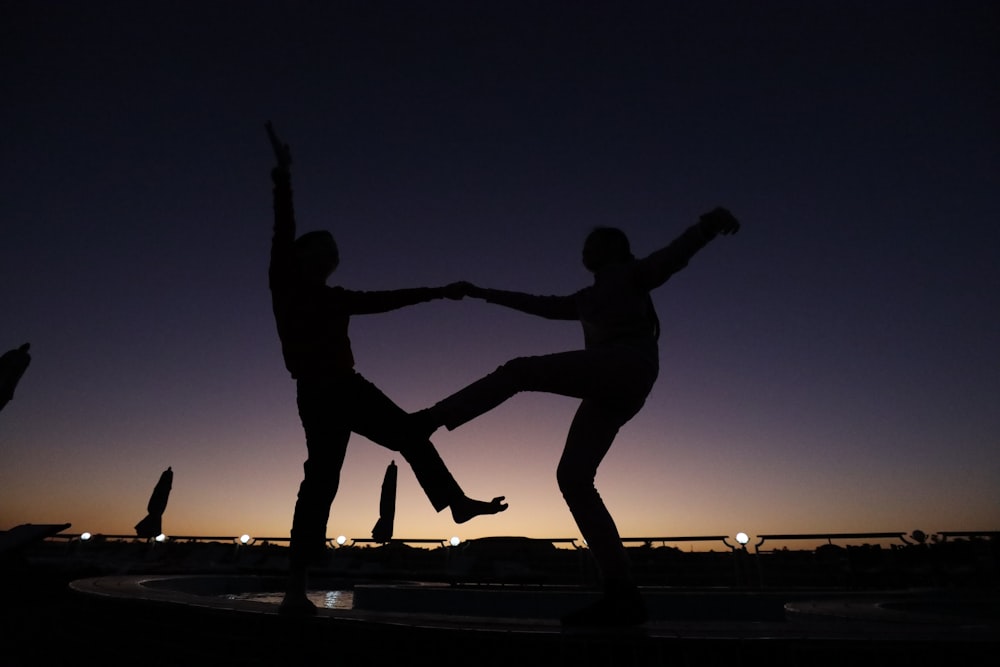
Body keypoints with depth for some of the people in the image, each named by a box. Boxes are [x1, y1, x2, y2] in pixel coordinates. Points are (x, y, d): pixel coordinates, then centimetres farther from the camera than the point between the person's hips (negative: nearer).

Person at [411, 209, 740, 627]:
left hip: (627, 365, -7)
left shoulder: (631, 274, 17)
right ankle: (622, 594, -11)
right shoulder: (590, 298, 35)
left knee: (519, 371, -15)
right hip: (614, 390, 7)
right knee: (573, 477, -6)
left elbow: (674, 255, -1)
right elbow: (541, 305, 40)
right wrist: (485, 293, 43)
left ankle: (429, 420, -19)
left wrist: (709, 224, -21)